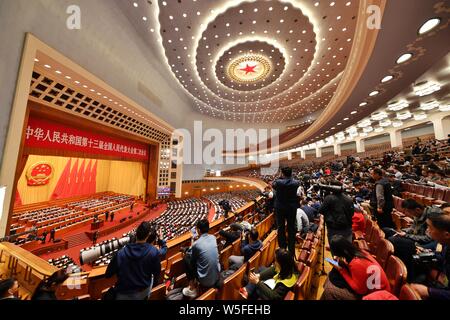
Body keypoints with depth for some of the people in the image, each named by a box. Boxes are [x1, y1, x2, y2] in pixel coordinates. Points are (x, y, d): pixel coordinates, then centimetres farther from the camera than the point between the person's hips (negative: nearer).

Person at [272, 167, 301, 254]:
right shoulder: (296, 182, -13)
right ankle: (291, 250, 26)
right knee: (291, 229, 15)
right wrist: (290, 177, 4)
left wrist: (281, 178, -1)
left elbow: (273, 185, 1)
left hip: (280, 208, -2)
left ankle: (282, 249, 25)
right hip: (292, 208, 2)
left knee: (281, 228, 13)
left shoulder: (278, 182, -20)